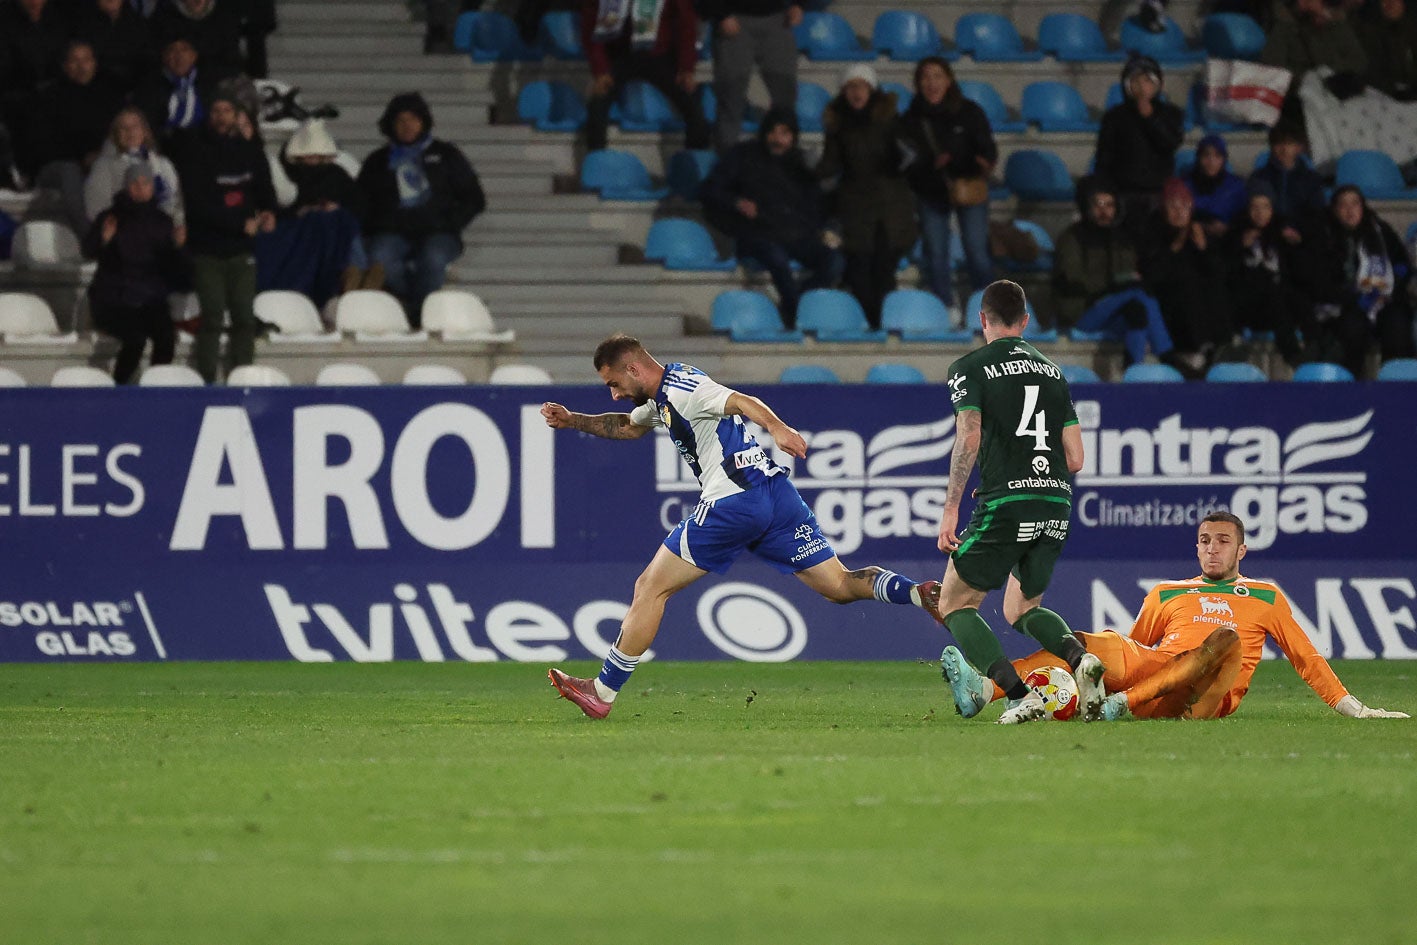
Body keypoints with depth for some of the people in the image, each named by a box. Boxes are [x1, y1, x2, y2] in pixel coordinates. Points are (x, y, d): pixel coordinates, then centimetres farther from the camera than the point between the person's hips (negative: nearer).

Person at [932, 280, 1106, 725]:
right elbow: (1075, 459, 14)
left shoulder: (970, 368, 1)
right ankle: (1080, 658, -10)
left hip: (1005, 503, -6)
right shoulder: (1053, 371, 17)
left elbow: (969, 438, -13)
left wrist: (950, 509, -11)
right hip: (1057, 503, 6)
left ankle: (1019, 695, -12)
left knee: (954, 605, 8)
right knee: (1021, 609, 22)